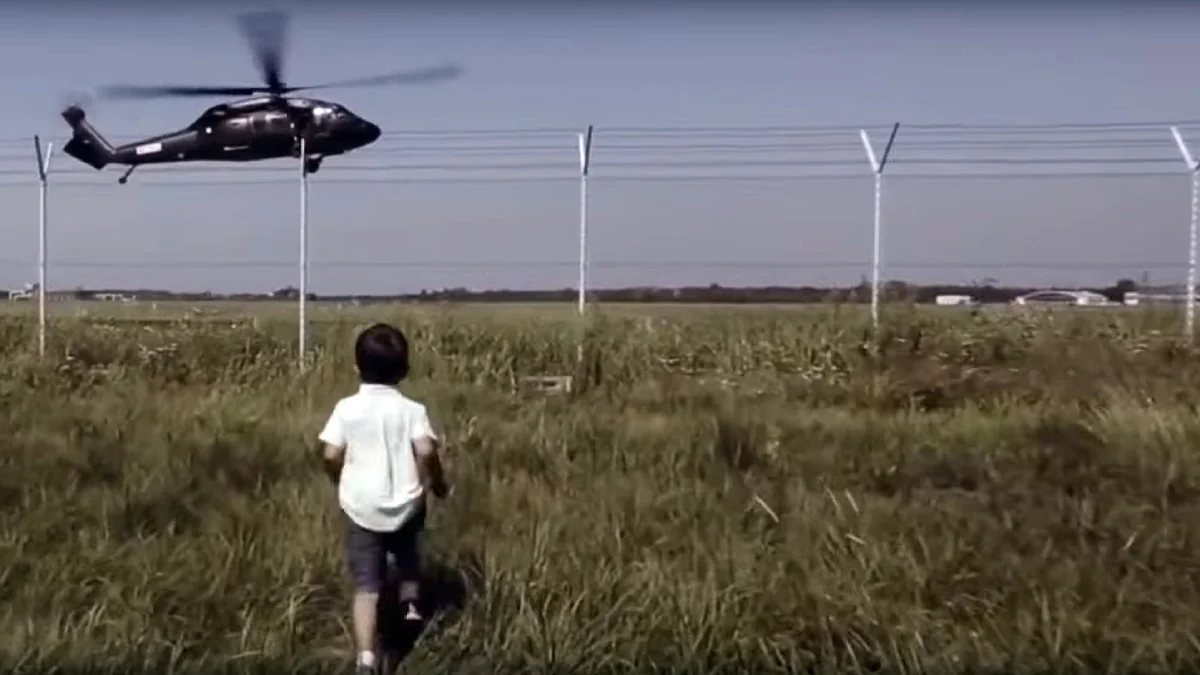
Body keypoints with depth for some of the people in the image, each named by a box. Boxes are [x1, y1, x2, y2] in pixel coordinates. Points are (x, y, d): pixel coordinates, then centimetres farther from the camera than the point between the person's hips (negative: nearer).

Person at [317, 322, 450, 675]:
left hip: (361, 508, 0)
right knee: (407, 549, 36)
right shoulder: (412, 410, -8)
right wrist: (437, 483, -2)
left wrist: (341, 484, 12)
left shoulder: (346, 408, -5)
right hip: (404, 505, 1)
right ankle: (411, 602, 37)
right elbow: (426, 451, -20)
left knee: (366, 586, 1)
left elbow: (331, 455, -8)